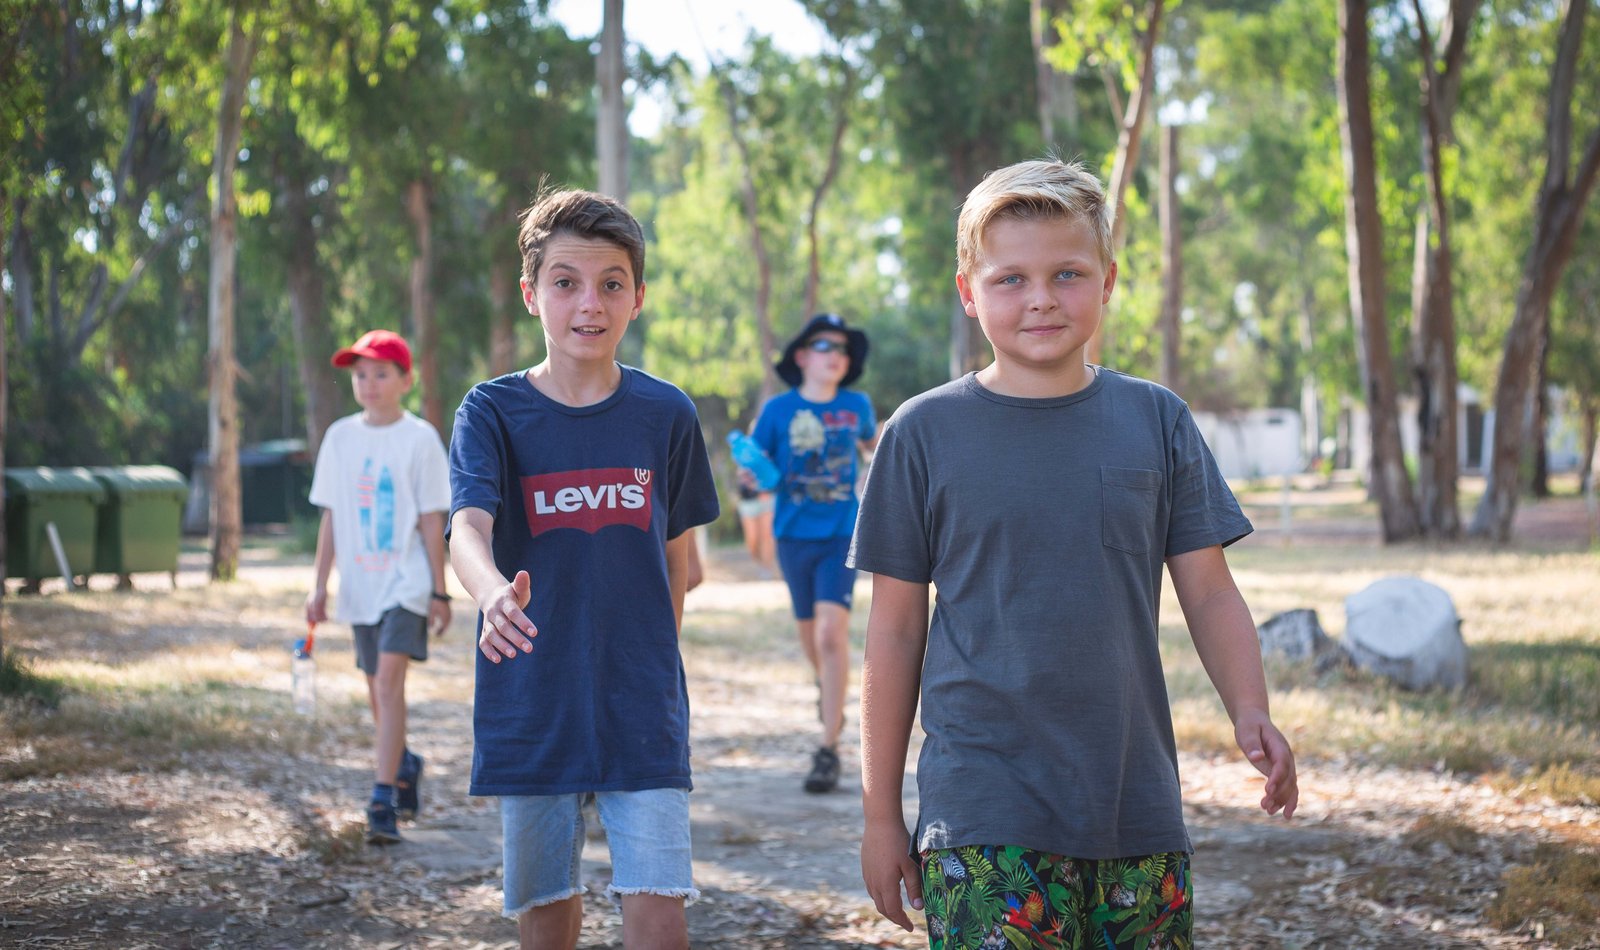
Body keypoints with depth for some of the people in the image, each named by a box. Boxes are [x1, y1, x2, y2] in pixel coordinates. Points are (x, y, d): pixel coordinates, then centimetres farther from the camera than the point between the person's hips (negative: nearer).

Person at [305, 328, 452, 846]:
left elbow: (432, 521, -4)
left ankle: (383, 802, -18)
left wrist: (440, 593, -4)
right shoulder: (340, 437, 7)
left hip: (406, 582, -5)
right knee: (378, 690, 13)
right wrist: (319, 586, 6)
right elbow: (331, 517, 10)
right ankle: (404, 764, 39)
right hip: (359, 584, 5)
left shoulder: (420, 439, -5)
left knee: (389, 680, -17)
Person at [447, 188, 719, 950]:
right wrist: (494, 592, -42)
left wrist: (655, 656, 10)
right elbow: (469, 524, -21)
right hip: (531, 708, 0)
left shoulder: (666, 415, 2)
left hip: (642, 708, 0)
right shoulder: (493, 411, -4)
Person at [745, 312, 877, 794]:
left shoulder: (857, 406, 0)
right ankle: (828, 691, 51)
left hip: (841, 536, -1)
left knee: (832, 632, -16)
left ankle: (828, 749, -14)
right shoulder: (778, 409, -4)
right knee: (810, 633, 16)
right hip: (794, 536, 1)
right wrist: (749, 476, -21)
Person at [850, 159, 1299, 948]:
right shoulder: (924, 434, 0)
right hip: (983, 814, -2)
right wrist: (880, 814, 5)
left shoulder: (1157, 422, 5)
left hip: (1138, 808, 3)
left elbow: (1208, 593, 7)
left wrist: (1250, 712, -12)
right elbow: (895, 630, 4)